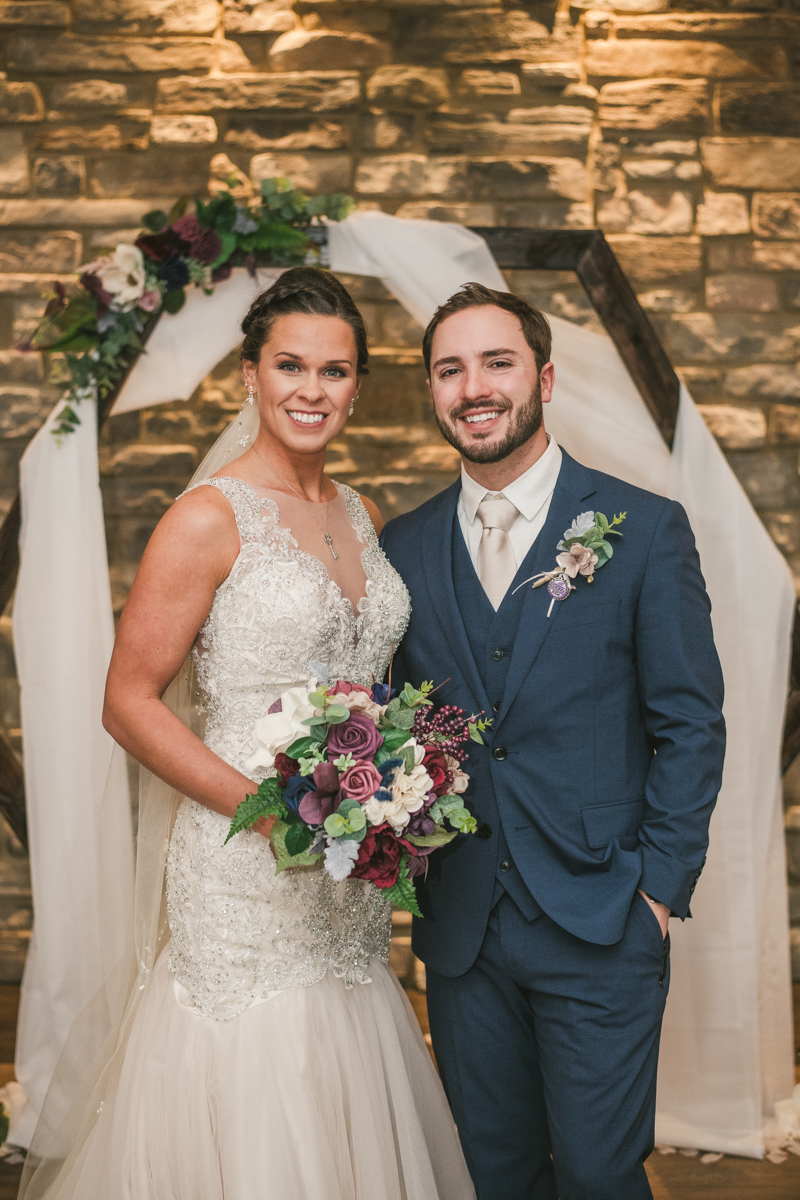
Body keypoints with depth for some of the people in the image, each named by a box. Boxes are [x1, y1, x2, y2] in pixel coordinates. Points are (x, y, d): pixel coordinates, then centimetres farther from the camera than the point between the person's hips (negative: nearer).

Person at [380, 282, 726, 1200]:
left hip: (603, 926, -3)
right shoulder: (404, 546, 5)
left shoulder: (644, 529, -5)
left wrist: (661, 887, -8)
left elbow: (690, 724, -4)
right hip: (460, 925, 3)